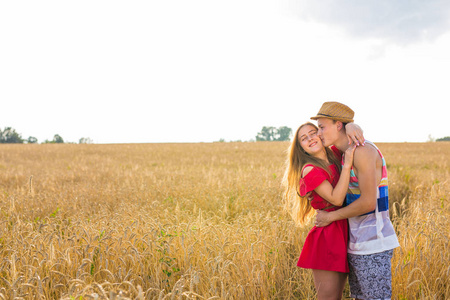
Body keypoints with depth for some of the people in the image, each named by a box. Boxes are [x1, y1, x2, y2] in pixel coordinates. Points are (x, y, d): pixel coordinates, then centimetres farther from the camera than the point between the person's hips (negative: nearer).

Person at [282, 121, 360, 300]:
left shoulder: (335, 155, 9)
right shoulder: (310, 170, -11)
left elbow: (346, 125, 19)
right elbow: (336, 199, -19)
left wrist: (353, 129, -4)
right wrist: (347, 165, -20)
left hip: (344, 234, 7)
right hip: (327, 236, -7)